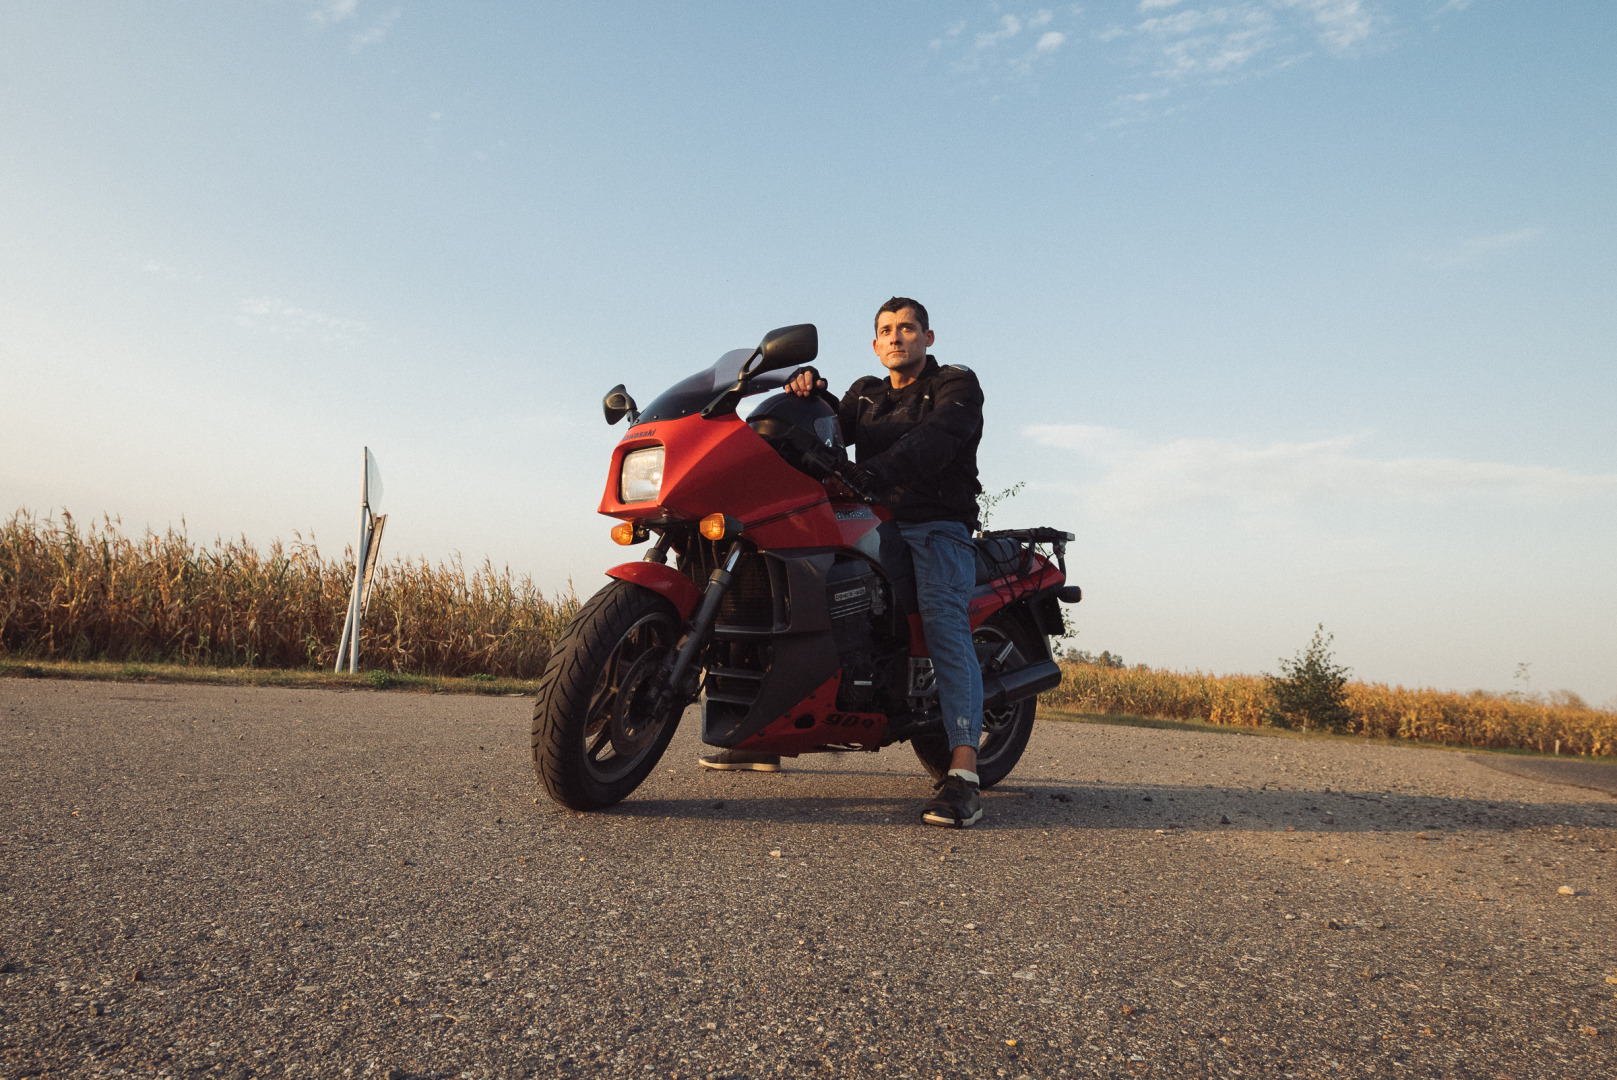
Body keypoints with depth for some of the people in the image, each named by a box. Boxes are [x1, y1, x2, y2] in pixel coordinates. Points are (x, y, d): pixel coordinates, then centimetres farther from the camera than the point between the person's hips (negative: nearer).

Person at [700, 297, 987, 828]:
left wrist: (867, 474, -33)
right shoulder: (864, 393, 23)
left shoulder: (956, 385, 3)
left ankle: (963, 772, -37)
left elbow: (933, 442, -17)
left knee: (943, 620, -28)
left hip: (936, 528, -6)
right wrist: (808, 392, -14)